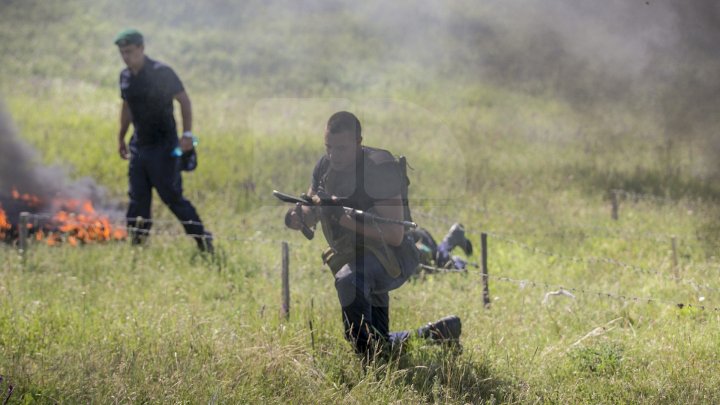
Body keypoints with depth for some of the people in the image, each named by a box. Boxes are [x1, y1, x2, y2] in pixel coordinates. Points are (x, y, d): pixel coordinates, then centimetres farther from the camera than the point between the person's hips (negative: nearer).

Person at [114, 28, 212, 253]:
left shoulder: (161, 72, -13)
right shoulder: (125, 76, 8)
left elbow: (184, 100, -11)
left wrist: (187, 134, -17)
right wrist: (121, 138, 23)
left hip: (163, 146, -7)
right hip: (139, 145, 7)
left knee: (172, 196, -9)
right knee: (138, 199, 7)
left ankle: (204, 242, -3)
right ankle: (137, 245, 13)